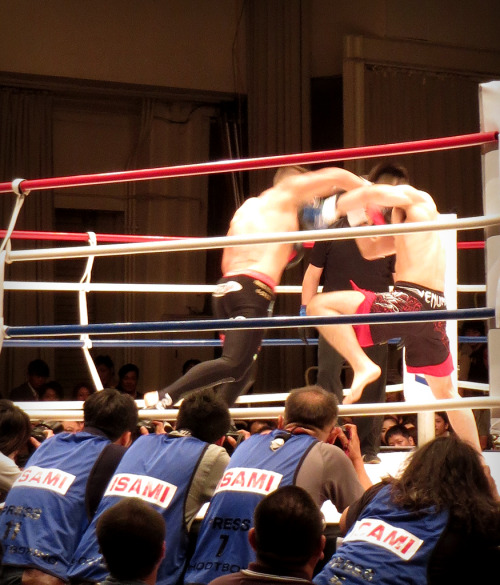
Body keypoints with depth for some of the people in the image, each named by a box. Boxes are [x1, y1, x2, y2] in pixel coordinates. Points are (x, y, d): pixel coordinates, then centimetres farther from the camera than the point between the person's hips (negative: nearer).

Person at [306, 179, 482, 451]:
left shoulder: (418, 199, 6)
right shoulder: (403, 234, 30)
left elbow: (372, 193, -11)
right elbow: (370, 251, 37)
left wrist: (337, 208, 4)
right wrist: (362, 216, 26)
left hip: (410, 302, -10)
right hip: (434, 309, 10)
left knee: (319, 305, -11)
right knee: (445, 391, 22)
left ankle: (363, 366, -19)